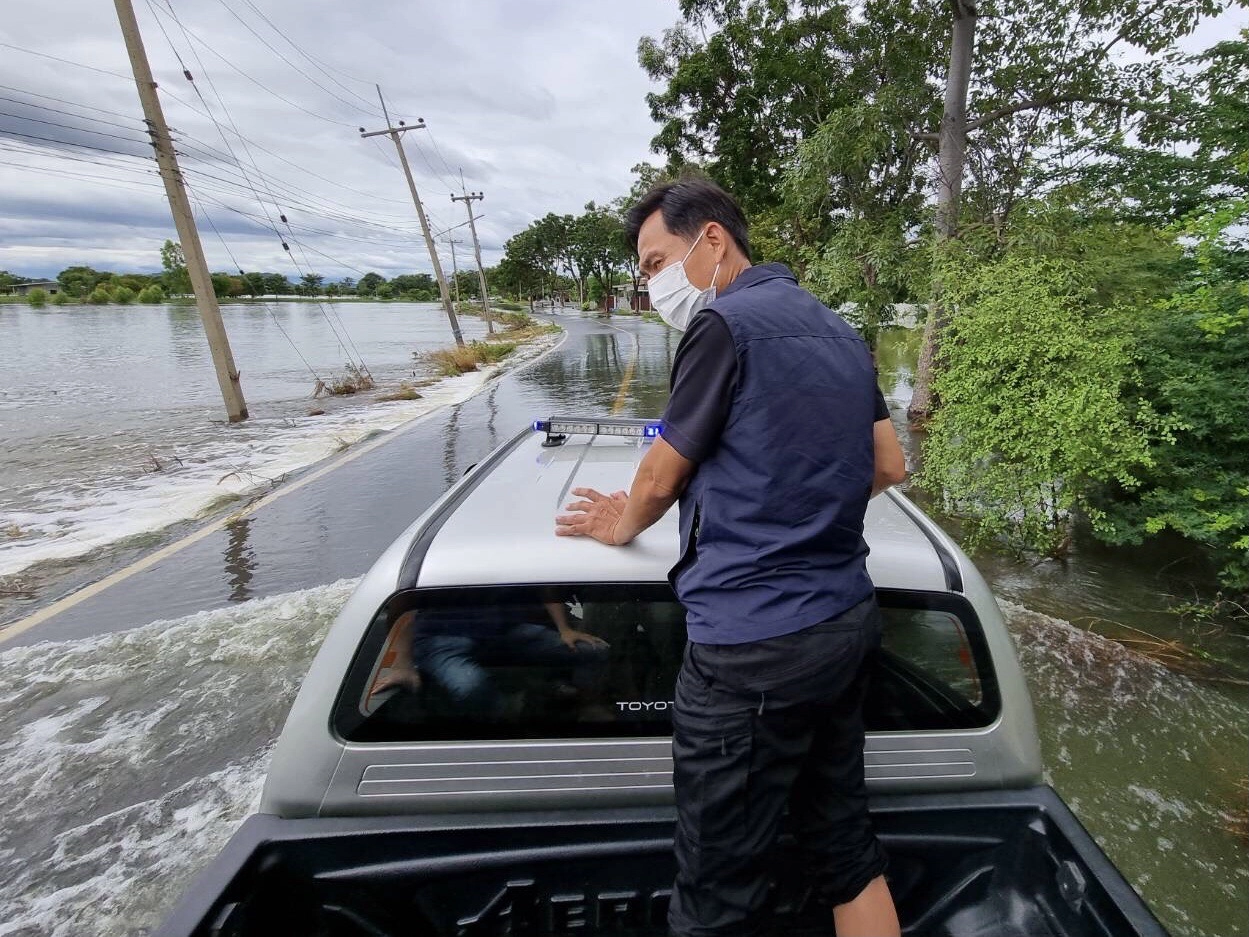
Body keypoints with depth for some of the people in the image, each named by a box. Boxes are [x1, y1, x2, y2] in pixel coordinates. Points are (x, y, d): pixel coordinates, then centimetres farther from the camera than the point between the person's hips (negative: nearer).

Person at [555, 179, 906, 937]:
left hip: (753, 645, -9)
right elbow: (889, 466, 18)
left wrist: (621, 526, 14)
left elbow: (659, 481, -5)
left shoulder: (727, 323, -12)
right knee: (845, 841, 23)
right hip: (847, 621, 9)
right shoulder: (839, 332, 13)